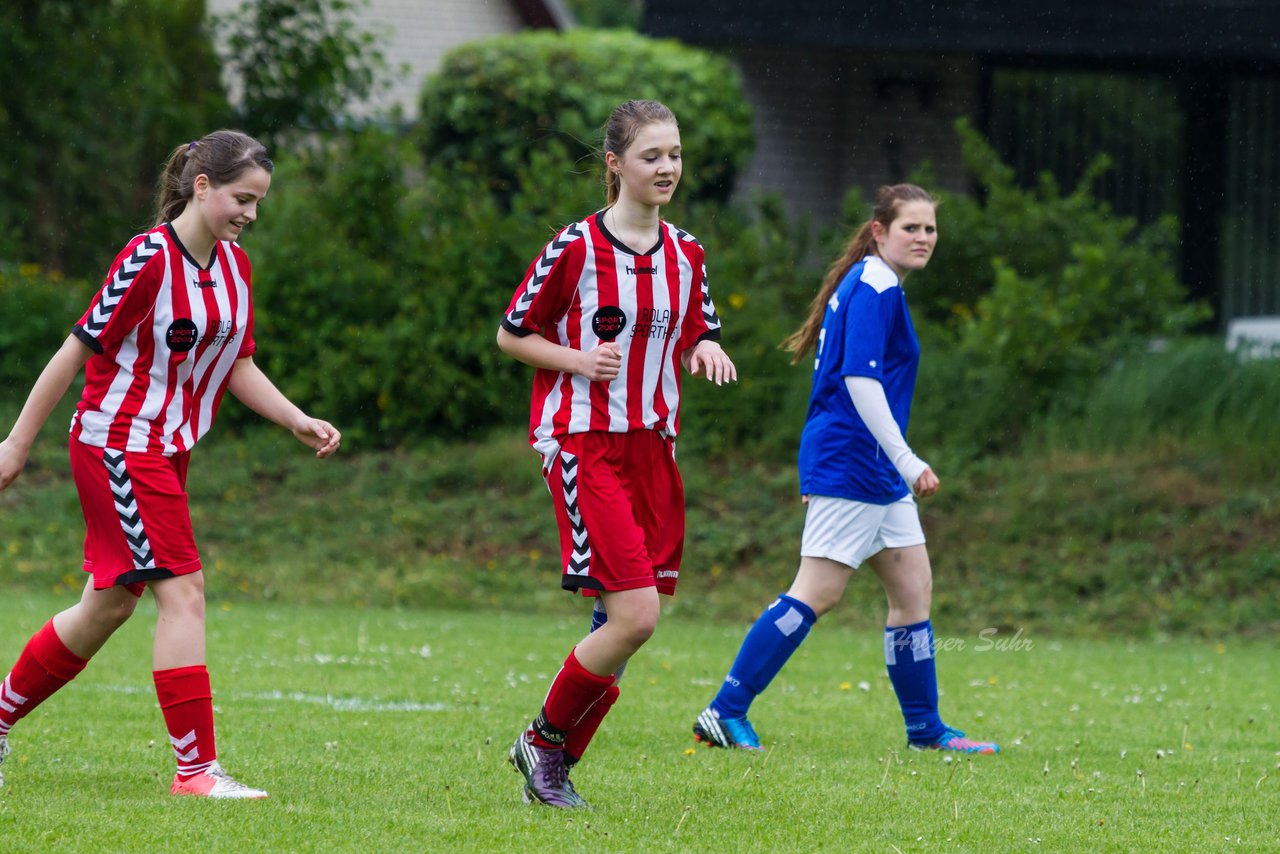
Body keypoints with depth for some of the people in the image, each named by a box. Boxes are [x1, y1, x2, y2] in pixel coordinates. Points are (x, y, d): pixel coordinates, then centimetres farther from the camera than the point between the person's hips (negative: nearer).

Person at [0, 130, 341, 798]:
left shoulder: (234, 265, 6)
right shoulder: (149, 259, -18)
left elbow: (236, 365, 14)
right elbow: (79, 348, -14)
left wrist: (297, 421, 0)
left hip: (166, 450, 9)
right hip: (117, 441, -9)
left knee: (111, 604, 14)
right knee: (182, 591, -14)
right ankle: (195, 768, -14)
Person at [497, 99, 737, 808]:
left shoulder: (685, 254, 9)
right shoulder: (576, 247, -8)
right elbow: (512, 335, 1)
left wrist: (704, 351, -3)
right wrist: (579, 358, -15)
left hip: (652, 446, 6)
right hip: (584, 445, -6)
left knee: (625, 620, 3)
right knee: (635, 615, -16)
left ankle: (557, 764, 16)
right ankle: (543, 741, 4)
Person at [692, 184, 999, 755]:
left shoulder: (871, 286, 18)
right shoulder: (873, 288, -13)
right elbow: (860, 378, -22)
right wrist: (907, 461, -24)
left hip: (876, 472, 11)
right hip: (849, 464, -11)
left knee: (913, 588, 10)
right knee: (816, 594, -11)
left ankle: (925, 729, 15)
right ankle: (725, 713, -10)